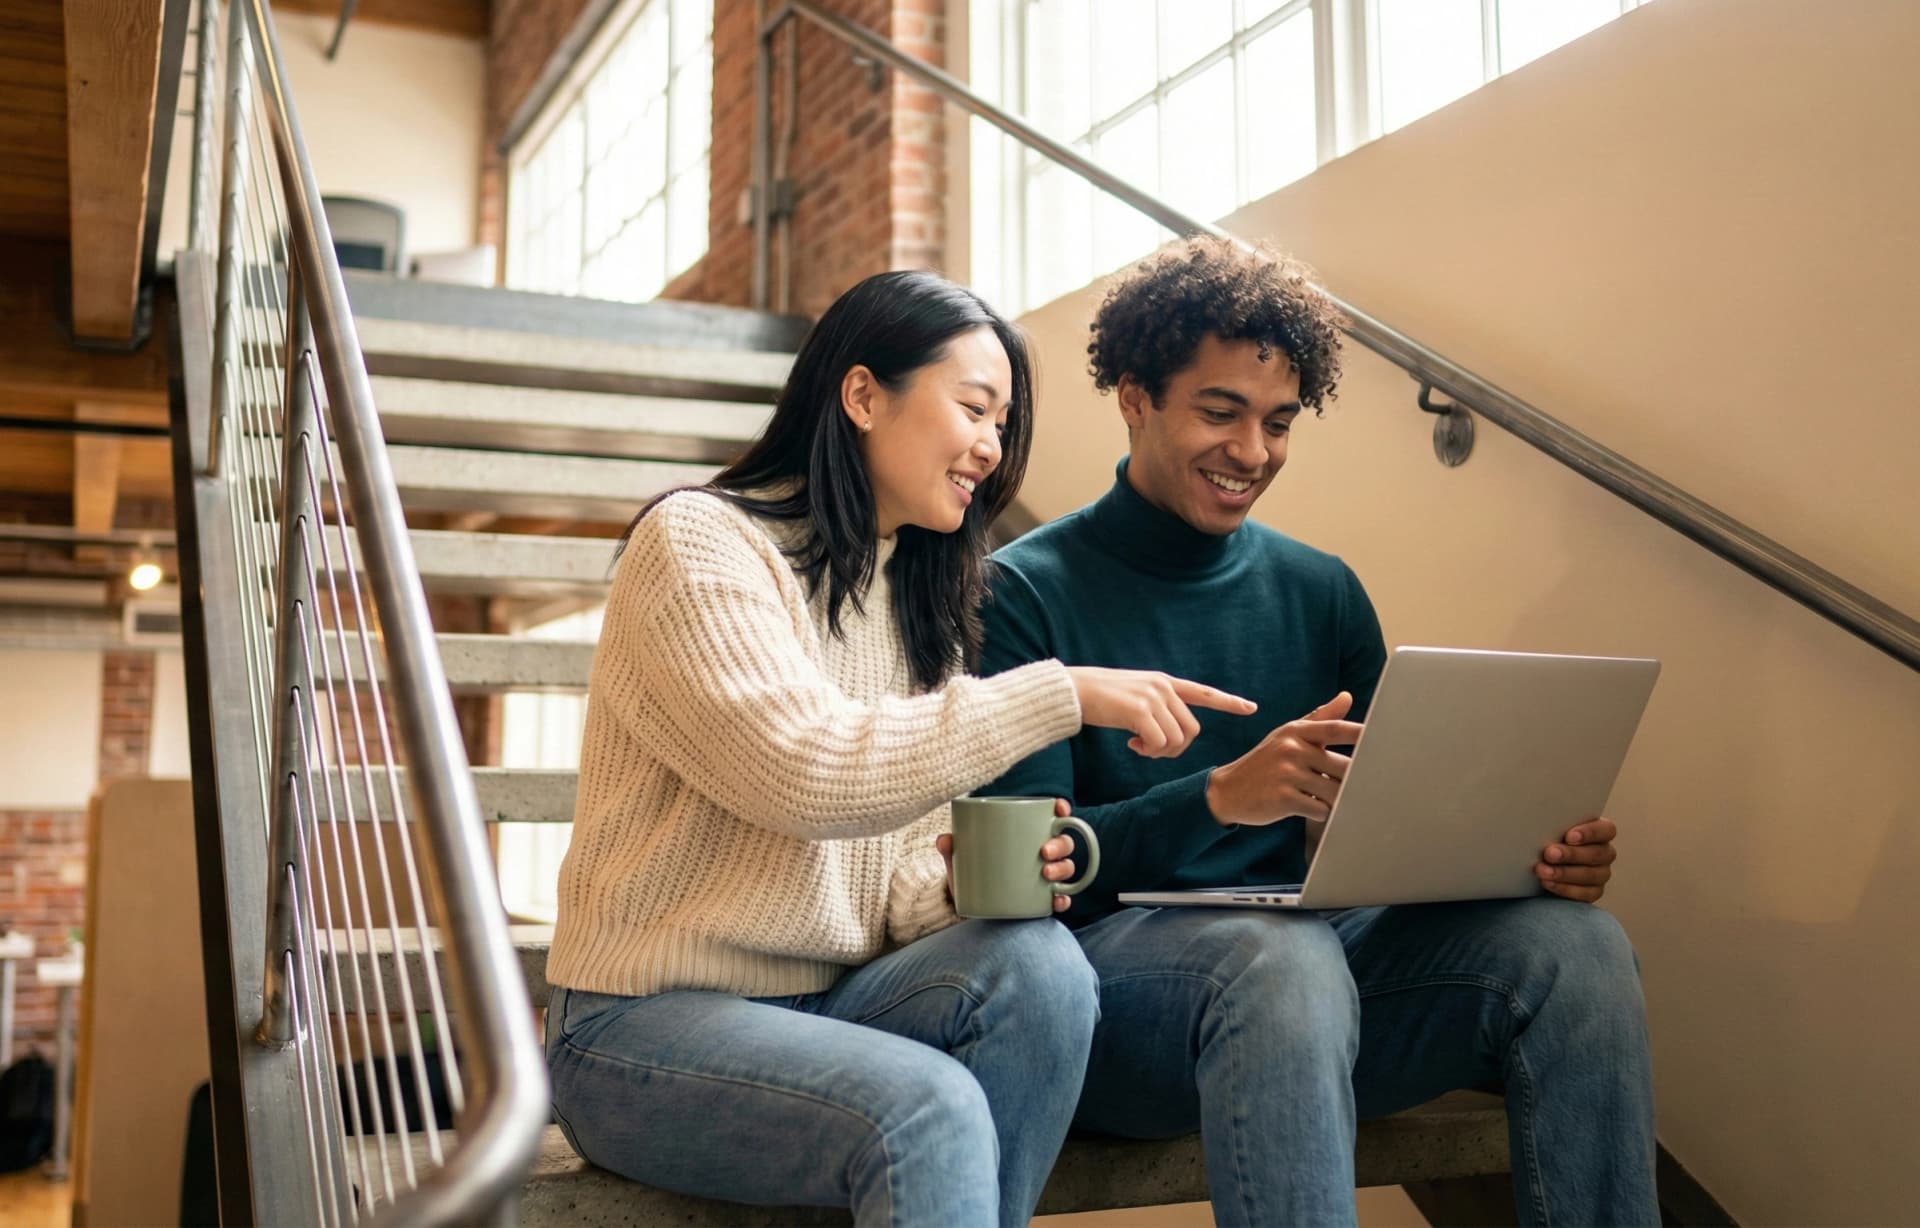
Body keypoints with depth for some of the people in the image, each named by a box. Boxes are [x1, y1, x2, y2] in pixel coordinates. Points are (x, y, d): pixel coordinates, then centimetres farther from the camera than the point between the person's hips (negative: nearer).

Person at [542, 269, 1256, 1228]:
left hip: (830, 1003, 7)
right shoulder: (697, 541, -10)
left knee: (1039, 965, -23)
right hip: (645, 1024, -6)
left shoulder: (919, 595, 13)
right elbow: (806, 771, -25)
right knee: (926, 1109, -33)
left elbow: (900, 865, 10)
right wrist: (1064, 693, -23)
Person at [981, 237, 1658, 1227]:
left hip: (1306, 949, 5)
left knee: (1572, 943, -21)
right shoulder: (1025, 593, -2)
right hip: (1104, 965, -5)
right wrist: (1219, 797, -26)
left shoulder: (1322, 593, 14)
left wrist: (1531, 851, -10)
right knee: (1282, 955, -38)